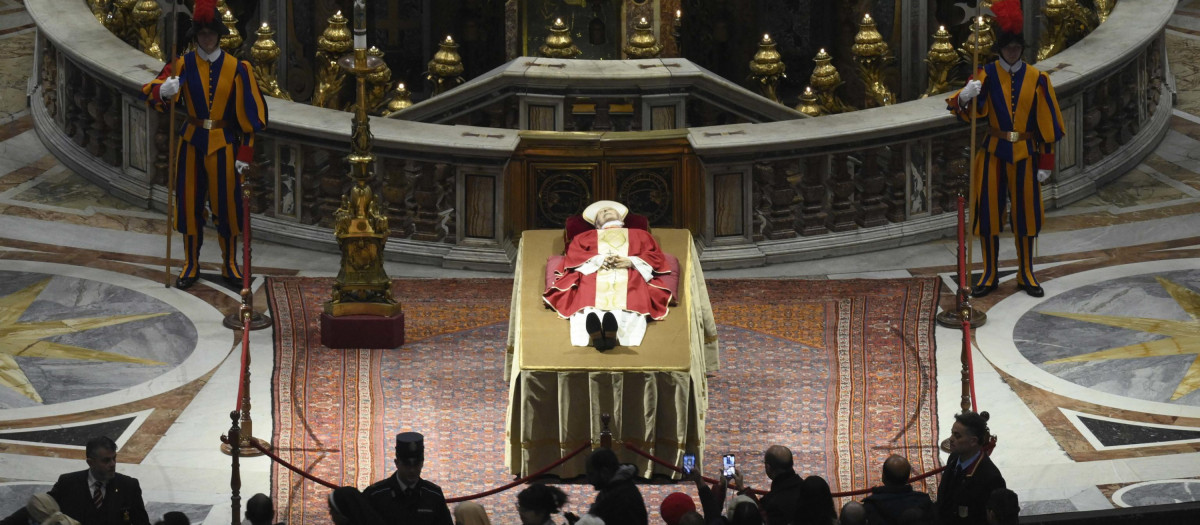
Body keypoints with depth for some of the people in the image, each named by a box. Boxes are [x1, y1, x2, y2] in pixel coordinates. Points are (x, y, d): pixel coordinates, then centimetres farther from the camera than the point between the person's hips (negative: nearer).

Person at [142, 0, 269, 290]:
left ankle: (230, 265, 17)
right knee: (189, 202, 4)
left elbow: (250, 112, -3)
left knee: (226, 203, 2)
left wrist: (246, 152, -7)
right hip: (192, 142, 1)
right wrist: (163, 91, -39)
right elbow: (150, 93, -13)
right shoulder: (183, 65, -3)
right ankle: (191, 265, 17)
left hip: (223, 144, -1)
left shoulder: (236, 69, -4)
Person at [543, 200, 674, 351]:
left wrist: (631, 262, -1)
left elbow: (656, 257, 21)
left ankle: (613, 333, -73)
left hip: (629, 277, 0)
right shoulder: (585, 237, 40)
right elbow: (573, 256, 19)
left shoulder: (640, 235, 40)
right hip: (595, 275, 0)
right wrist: (599, 260, -2)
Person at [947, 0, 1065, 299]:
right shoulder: (987, 75, -3)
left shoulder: (1036, 79, -1)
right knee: (989, 210, 2)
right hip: (994, 152, 0)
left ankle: (1026, 275, 17)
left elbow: (1046, 122, 2)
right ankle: (989, 275, 14)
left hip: (1025, 154, 0)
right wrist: (964, 97, -40)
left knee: (1025, 212, 6)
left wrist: (1046, 161, 0)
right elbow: (970, 111, -16)